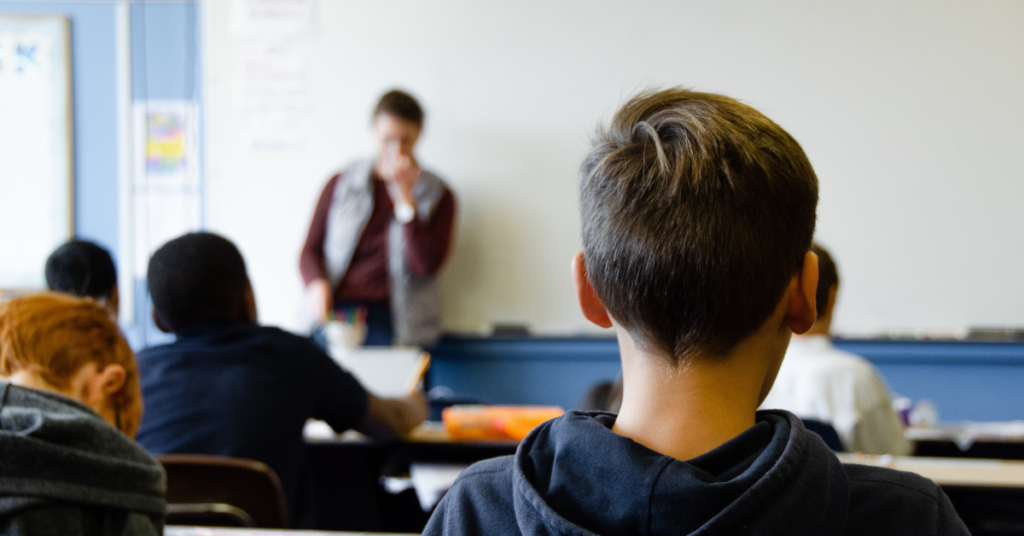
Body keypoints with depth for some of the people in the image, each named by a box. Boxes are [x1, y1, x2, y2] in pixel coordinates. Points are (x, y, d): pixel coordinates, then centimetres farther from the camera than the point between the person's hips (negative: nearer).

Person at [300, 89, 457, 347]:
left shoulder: (437, 196, 10)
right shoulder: (340, 185, 16)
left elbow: (426, 266, -3)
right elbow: (310, 250, 15)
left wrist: (405, 198, -6)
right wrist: (317, 284, -7)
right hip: (336, 310, 1)